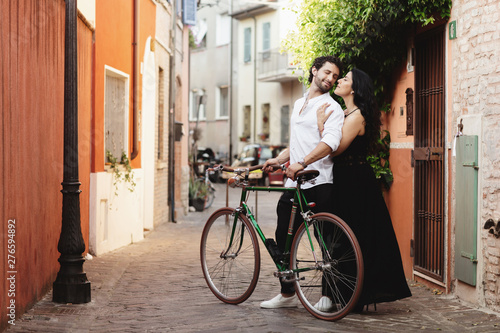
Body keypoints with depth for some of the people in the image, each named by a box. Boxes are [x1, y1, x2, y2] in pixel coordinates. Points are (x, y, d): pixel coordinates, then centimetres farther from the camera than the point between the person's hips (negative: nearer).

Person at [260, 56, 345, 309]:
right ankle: (287, 294, 20)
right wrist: (278, 159, 15)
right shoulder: (298, 104, 21)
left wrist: (302, 163, -33)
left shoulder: (332, 107, -4)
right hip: (293, 184, 7)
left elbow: (330, 141, -22)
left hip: (318, 184, -7)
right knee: (283, 237, 9)